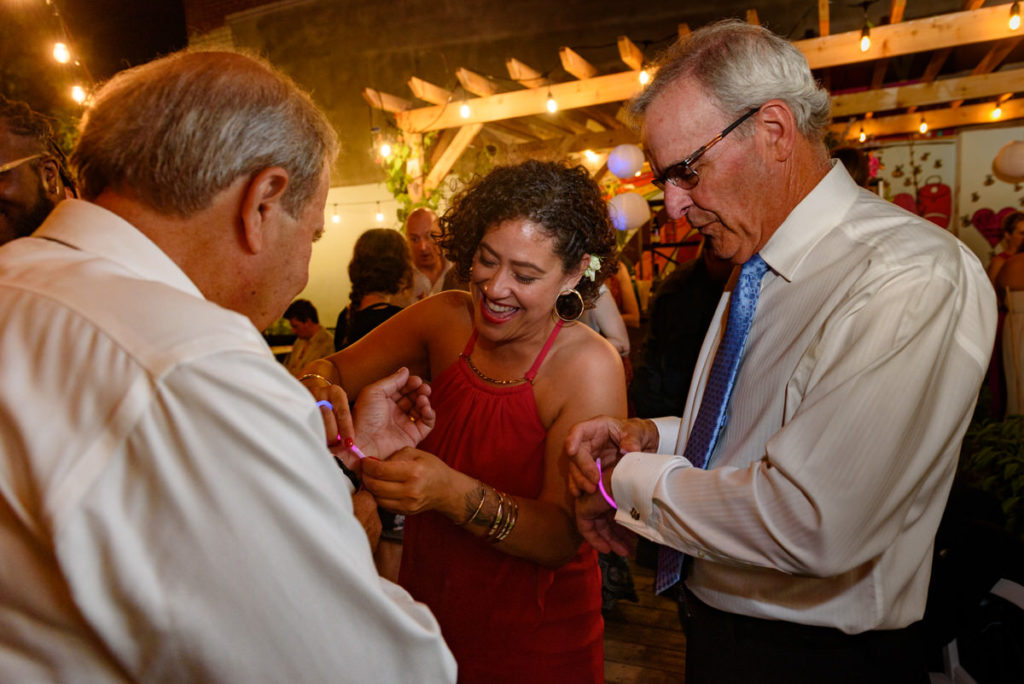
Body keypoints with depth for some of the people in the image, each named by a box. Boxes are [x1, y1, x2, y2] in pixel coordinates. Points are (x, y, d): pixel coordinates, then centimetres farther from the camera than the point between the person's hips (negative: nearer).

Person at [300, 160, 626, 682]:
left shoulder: (589, 368, -22)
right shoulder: (446, 319, -11)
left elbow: (564, 537, -23)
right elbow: (332, 370, -2)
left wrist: (456, 495, -40)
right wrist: (320, 394, -25)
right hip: (429, 598, 4)